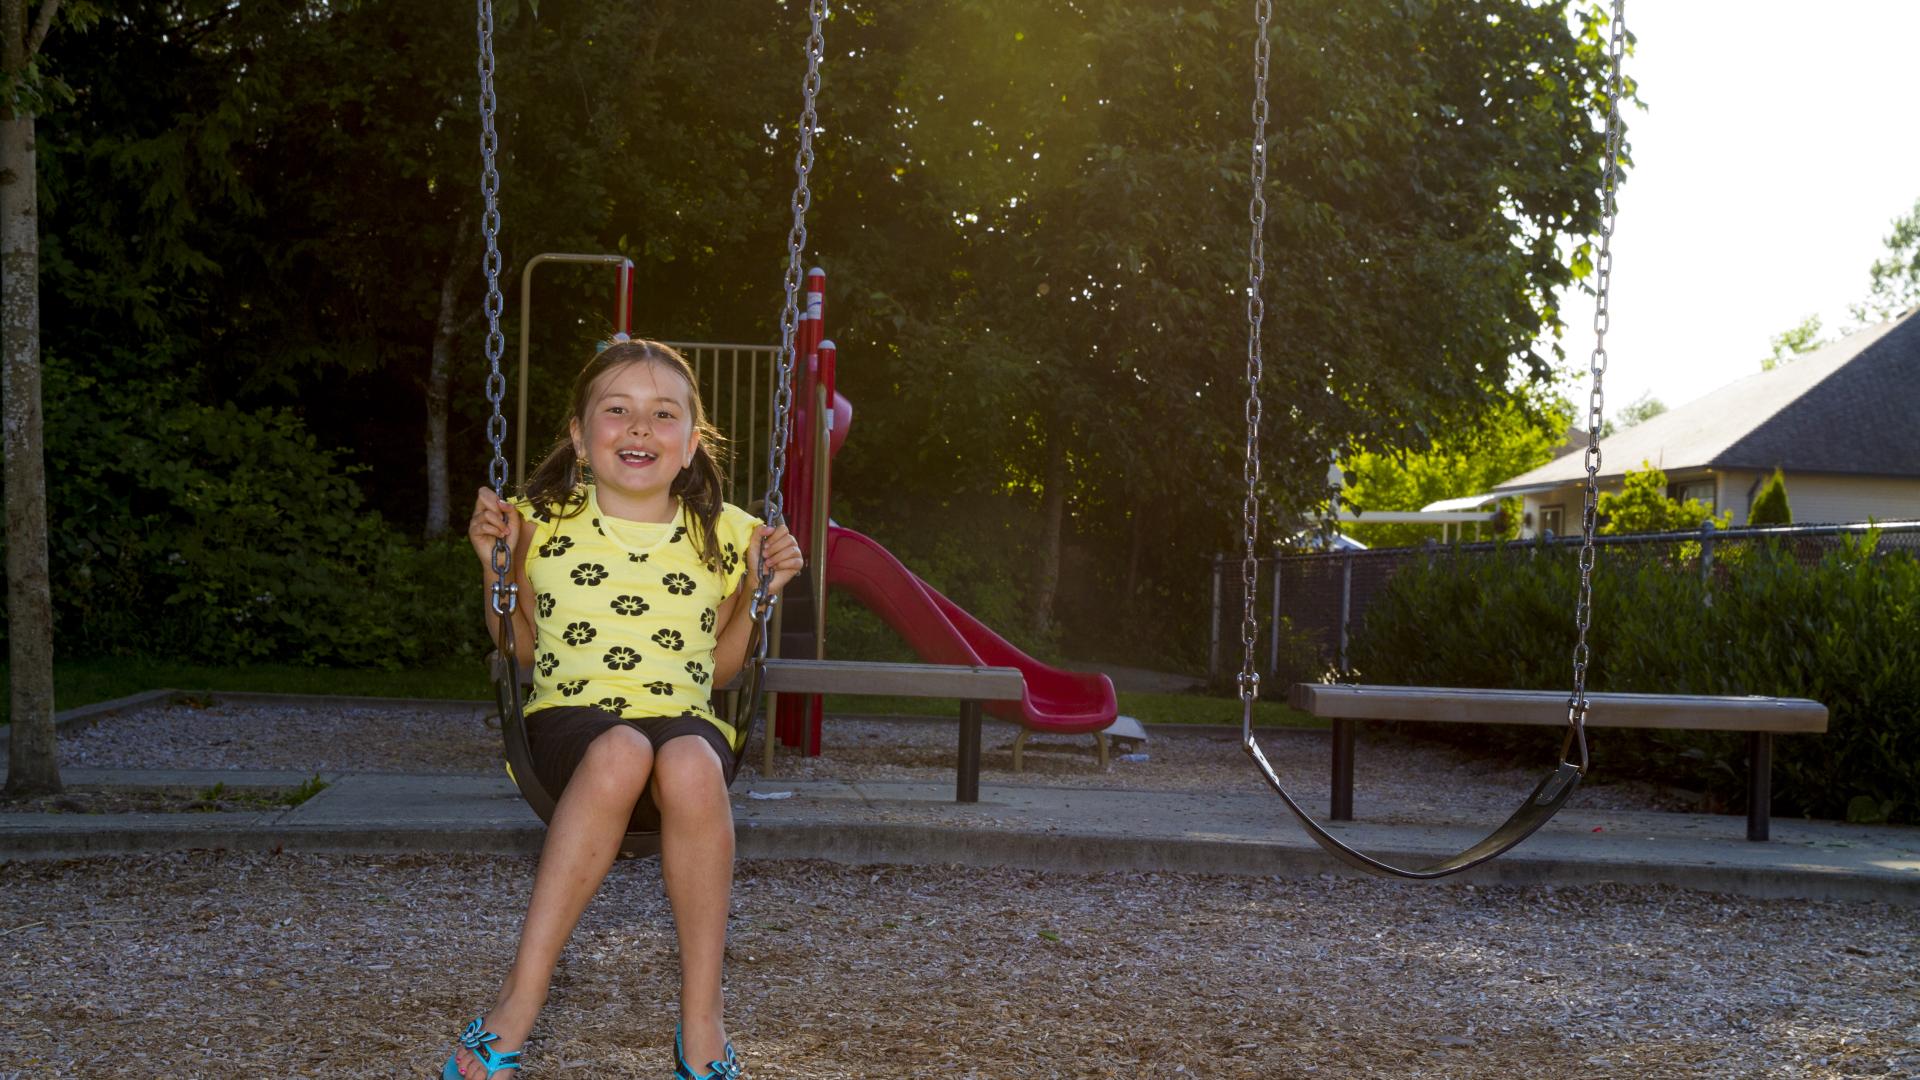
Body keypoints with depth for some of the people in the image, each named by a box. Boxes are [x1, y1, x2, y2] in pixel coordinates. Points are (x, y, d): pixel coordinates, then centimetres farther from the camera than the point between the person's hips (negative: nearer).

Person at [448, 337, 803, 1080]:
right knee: (620, 751, -40)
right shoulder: (544, 522, 8)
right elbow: (520, 651, 17)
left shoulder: (722, 535, 10)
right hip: (571, 715, -1)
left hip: (684, 718, 1)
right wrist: (499, 567, 2)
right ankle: (521, 1000, -33)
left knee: (689, 766, -39)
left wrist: (756, 592, 3)